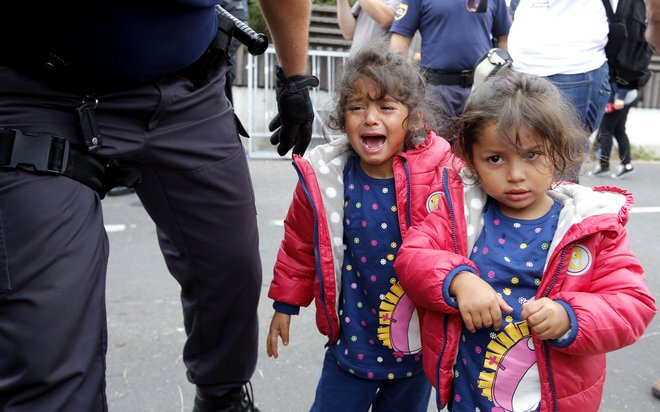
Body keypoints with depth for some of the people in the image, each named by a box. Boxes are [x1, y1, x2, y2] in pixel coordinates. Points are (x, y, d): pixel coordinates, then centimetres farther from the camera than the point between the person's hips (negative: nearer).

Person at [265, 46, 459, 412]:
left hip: (419, 338, 0)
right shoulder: (323, 178, -11)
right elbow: (300, 243, 2)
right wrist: (285, 304, 8)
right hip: (353, 336, 1)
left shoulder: (441, 175, -18)